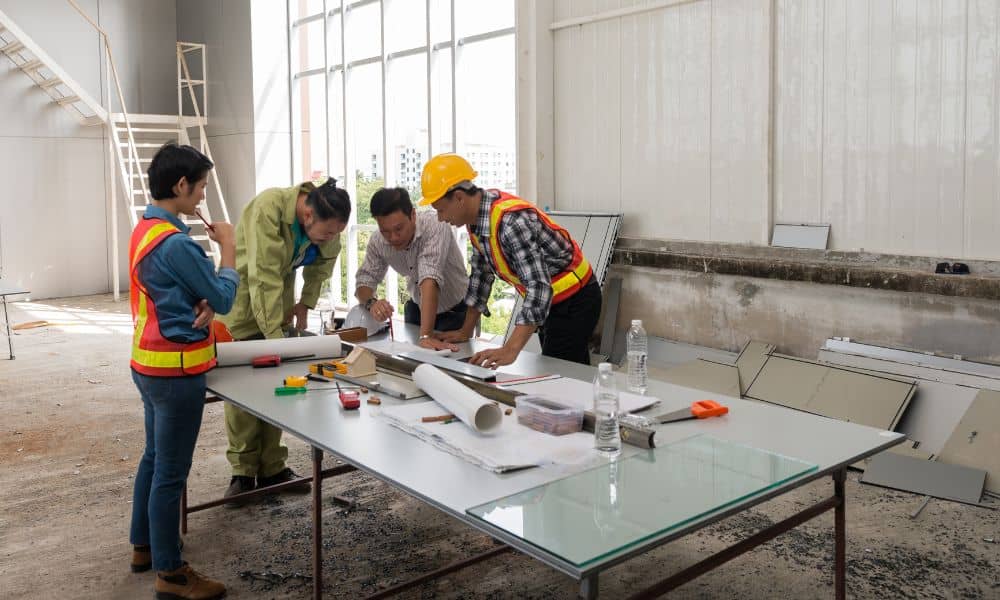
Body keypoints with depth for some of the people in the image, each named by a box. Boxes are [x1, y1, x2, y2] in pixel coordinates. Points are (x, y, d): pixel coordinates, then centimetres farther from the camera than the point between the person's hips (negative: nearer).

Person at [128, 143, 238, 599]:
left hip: (150, 365, 10)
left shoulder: (145, 231, 8)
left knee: (154, 458, 22)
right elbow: (224, 297, -13)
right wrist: (227, 246, -3)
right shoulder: (175, 243, -23)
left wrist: (203, 305, -10)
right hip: (175, 371, -10)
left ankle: (143, 546, 36)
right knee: (171, 472, 0)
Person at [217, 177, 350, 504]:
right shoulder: (269, 208, -34)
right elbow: (264, 279, -36)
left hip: (279, 294, 5)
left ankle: (272, 468, 14)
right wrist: (275, 337, -35)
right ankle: (243, 472, 9)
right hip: (242, 291, -5)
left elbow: (325, 259, 5)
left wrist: (306, 303, -3)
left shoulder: (327, 221, -15)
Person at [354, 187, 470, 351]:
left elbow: (430, 279, -42)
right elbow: (364, 280, -9)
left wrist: (426, 335, -50)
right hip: (418, 307, 4)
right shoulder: (377, 242, -17)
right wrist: (371, 303, -34)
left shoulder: (434, 226, -32)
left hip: (455, 310, -4)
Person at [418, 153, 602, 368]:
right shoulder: (477, 216, -3)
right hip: (548, 301, 9)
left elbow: (539, 288, -36)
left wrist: (511, 349, -42)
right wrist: (465, 331, 9)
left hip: (574, 300, -9)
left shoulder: (511, 220, -31)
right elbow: (481, 273, 8)